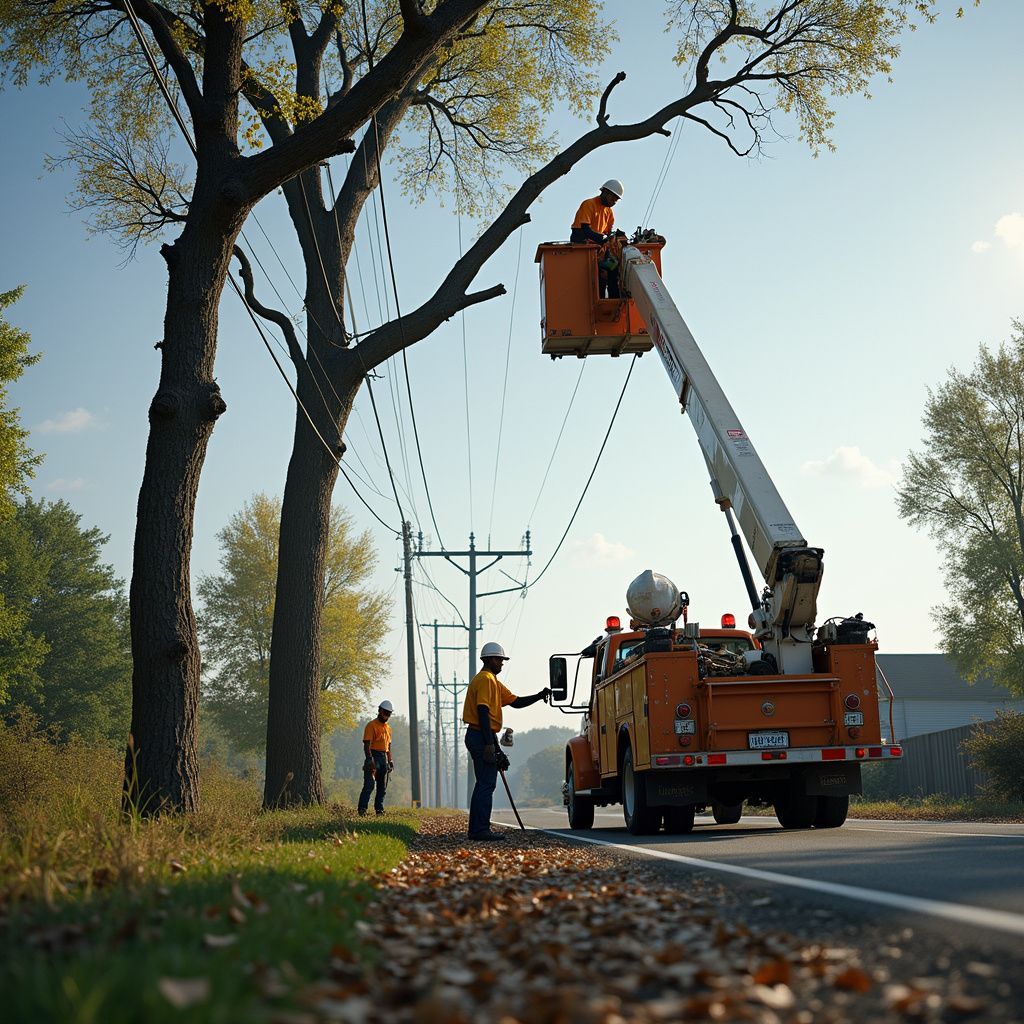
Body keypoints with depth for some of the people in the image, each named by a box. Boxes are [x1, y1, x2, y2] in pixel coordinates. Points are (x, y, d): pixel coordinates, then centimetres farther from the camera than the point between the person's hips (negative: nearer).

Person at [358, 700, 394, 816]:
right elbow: (367, 744, -15)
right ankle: (362, 809, -16)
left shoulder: (388, 728, 18)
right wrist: (369, 760, -24)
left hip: (384, 758, 8)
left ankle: (379, 808, 13)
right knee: (369, 785, -14)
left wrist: (390, 761, 17)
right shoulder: (371, 725, -7)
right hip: (374, 756, -8)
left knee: (382, 787, 8)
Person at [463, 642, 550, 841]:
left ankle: (477, 829, 16)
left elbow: (515, 702, 20)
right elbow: (482, 711, -20)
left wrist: (539, 696, 7)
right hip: (482, 737, -11)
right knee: (486, 785, -9)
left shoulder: (493, 681, 21)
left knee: (484, 784, 13)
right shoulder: (485, 679, -12)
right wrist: (489, 743, -25)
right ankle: (481, 830, -9)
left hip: (483, 737, 11)